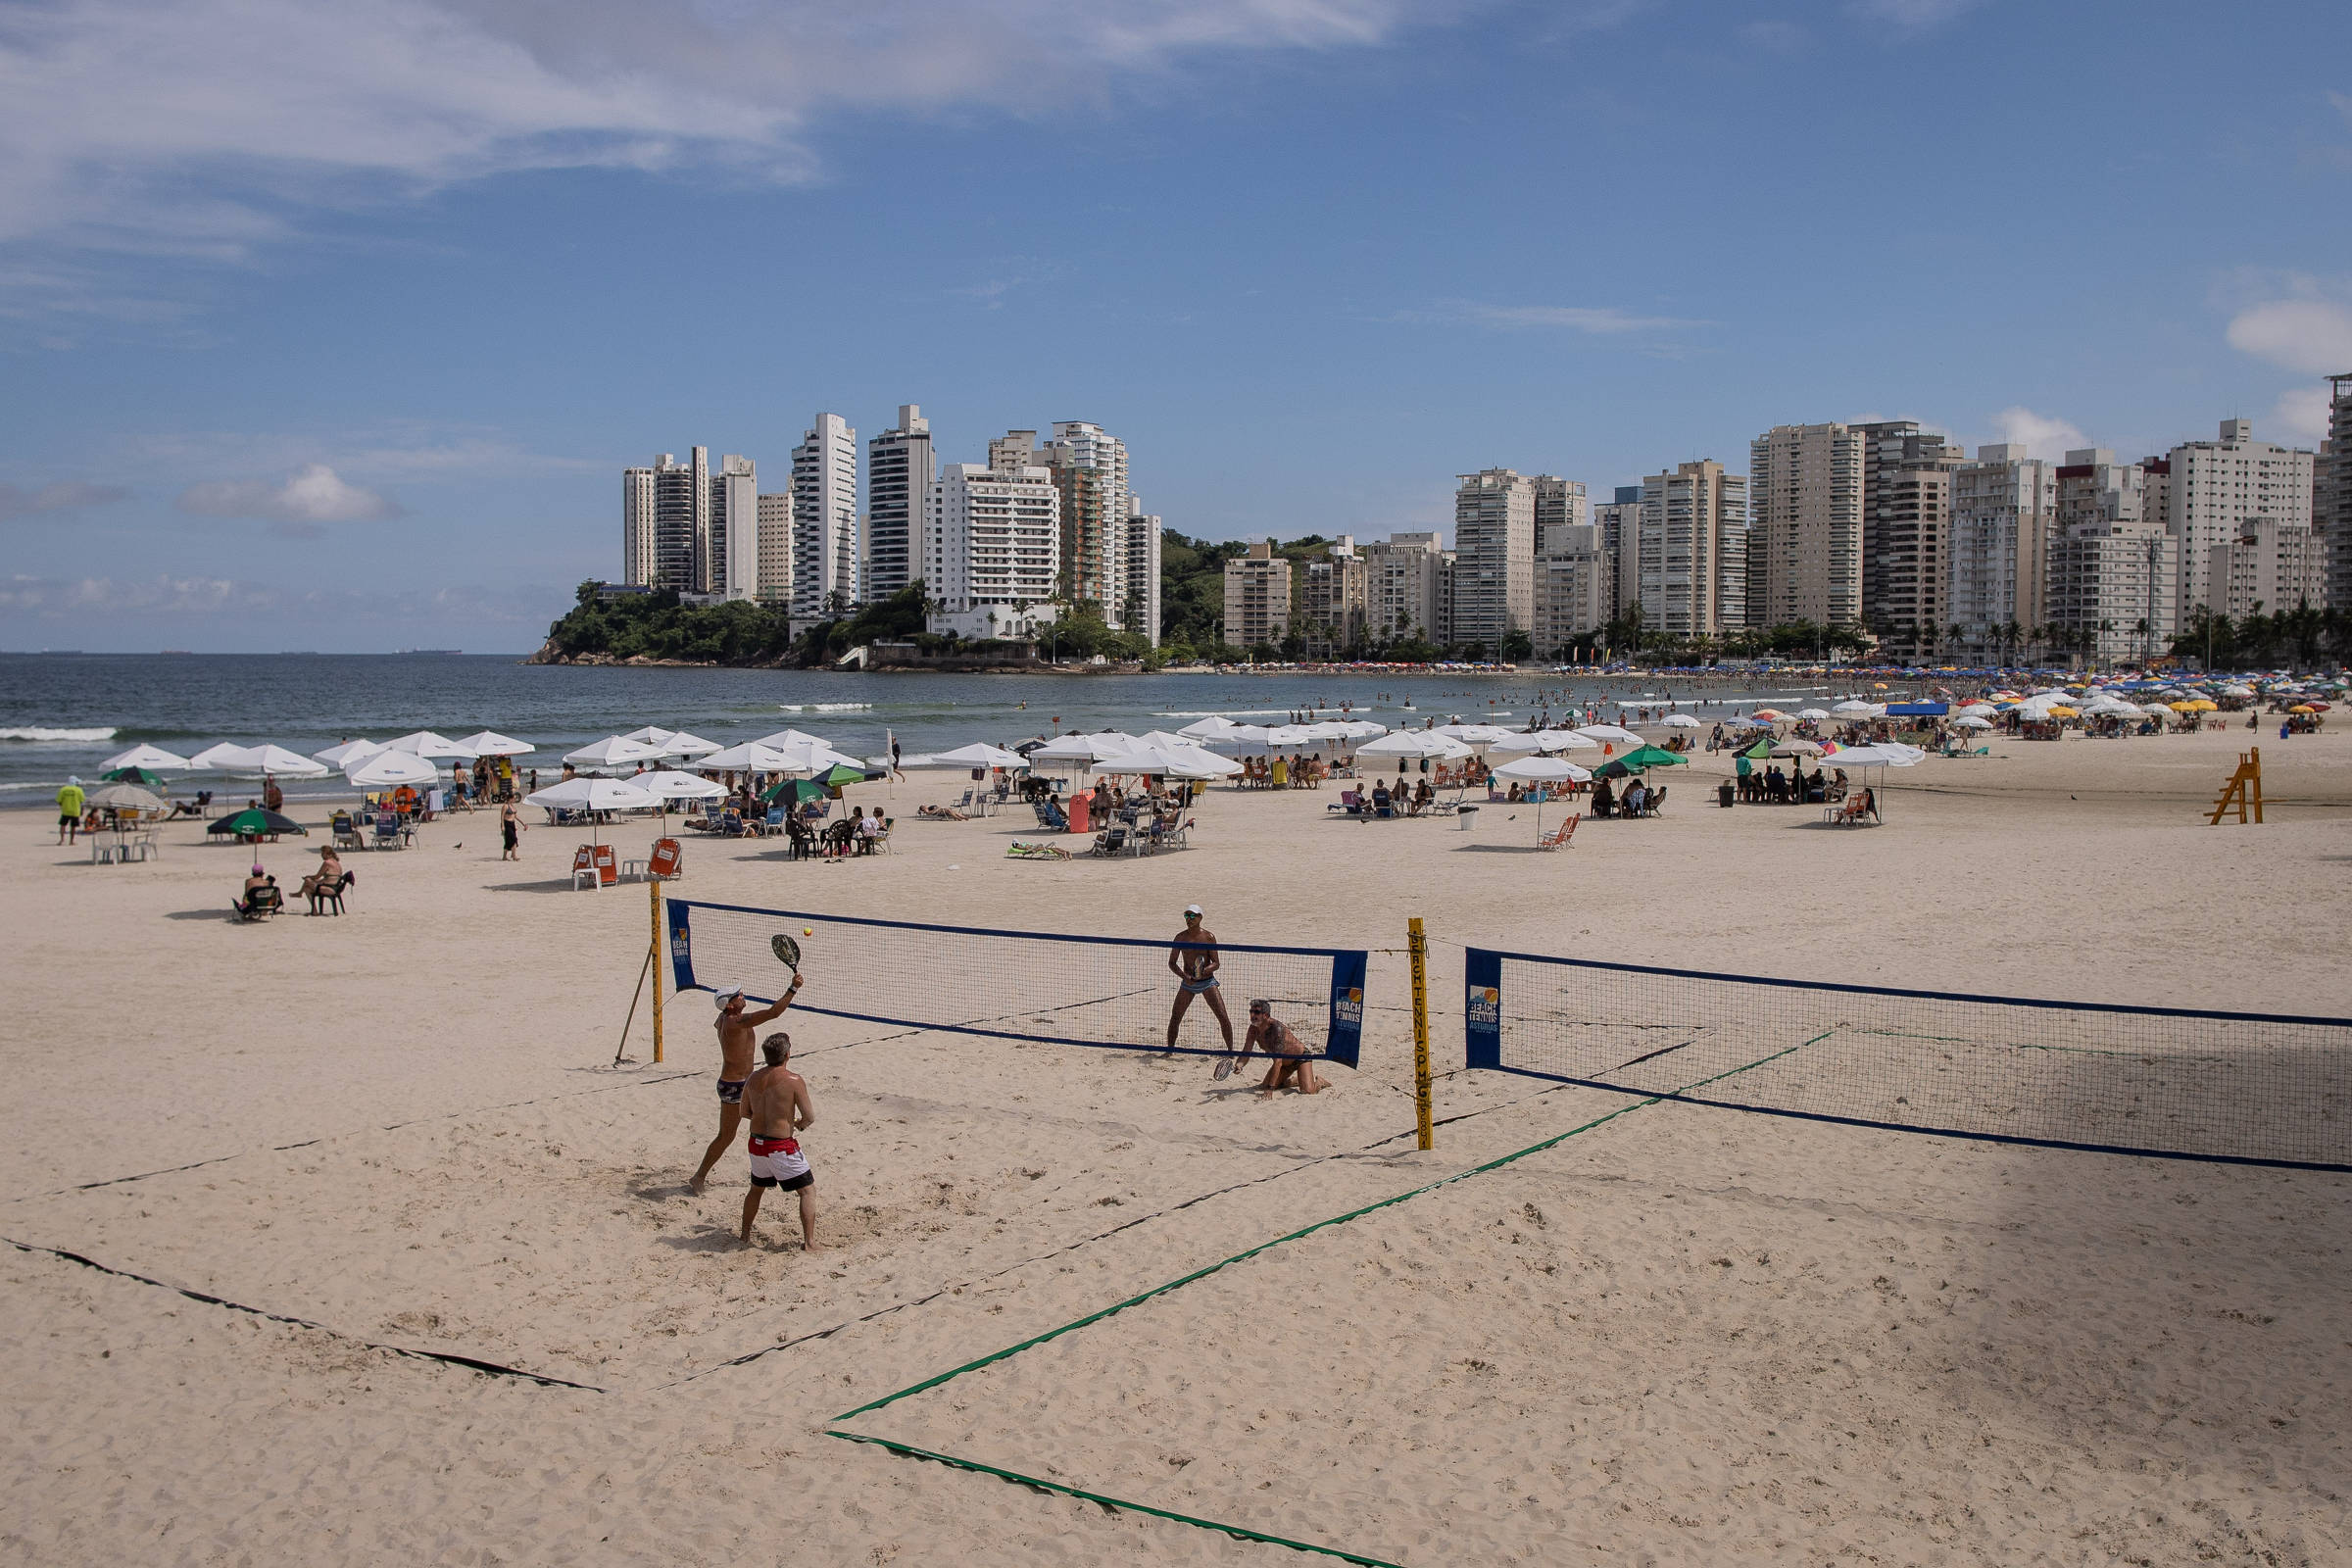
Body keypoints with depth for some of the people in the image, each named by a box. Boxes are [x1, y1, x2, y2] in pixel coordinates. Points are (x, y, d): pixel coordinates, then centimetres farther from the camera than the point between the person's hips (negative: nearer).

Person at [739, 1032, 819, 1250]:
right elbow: (810, 1116, -12)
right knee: (808, 1191, 6)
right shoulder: (794, 1080, -14)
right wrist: (801, 1123, 10)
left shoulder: (754, 1078, 4)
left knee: (756, 1189, 28)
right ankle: (809, 1242, -1)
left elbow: (745, 1110, 16)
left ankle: (745, 1235, 38)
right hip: (782, 1146, -6)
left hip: (756, 1143, 6)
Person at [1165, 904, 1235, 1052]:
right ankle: (1169, 1050, 13)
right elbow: (1172, 963, 1)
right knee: (1174, 1018, -2)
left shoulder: (1209, 936, -6)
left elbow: (1216, 963, -5)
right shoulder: (1181, 937, -1)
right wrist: (1184, 976, -16)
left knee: (1223, 1016, -8)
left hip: (1207, 980, -2)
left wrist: (1205, 970, -27)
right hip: (1188, 982, 2)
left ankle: (1230, 1050, 3)